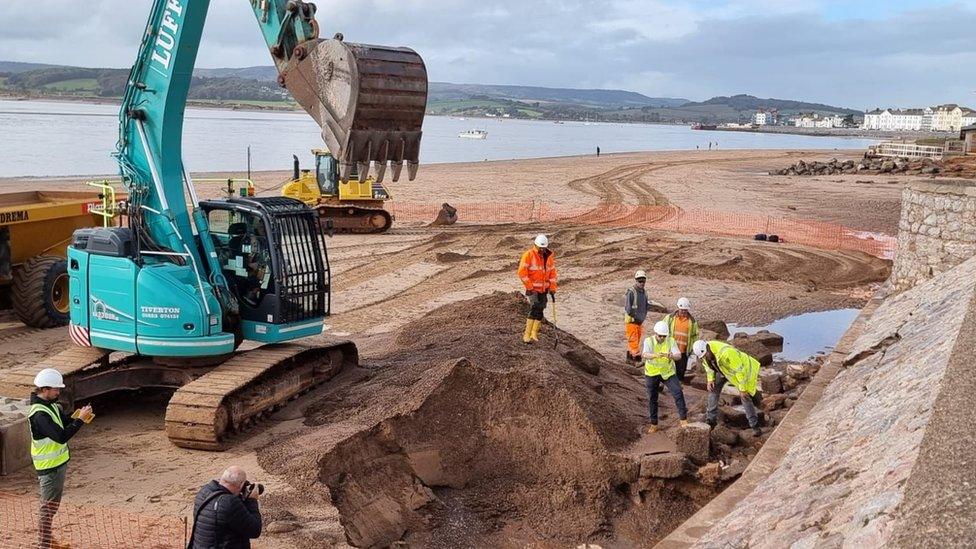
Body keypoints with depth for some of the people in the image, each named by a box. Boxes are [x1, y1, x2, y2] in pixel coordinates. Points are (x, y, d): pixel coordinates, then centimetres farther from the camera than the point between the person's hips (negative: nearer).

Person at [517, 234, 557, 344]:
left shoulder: (549, 256, 8)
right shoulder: (528, 255, -10)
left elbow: (552, 273, 13)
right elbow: (522, 272, -14)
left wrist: (552, 289, 7)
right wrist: (529, 287, -15)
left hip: (544, 289, 6)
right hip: (532, 288, -6)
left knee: (540, 310, 4)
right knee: (536, 308, -18)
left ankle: (534, 335, 13)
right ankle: (527, 335, -15)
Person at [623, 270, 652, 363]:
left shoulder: (644, 293, 9)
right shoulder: (631, 292, -16)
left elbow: (646, 307, 19)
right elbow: (628, 309, -19)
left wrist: (643, 317, 8)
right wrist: (636, 317, -14)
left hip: (640, 322, 8)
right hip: (631, 321, -8)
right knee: (634, 341, -8)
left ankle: (629, 358, 26)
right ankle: (637, 359, -8)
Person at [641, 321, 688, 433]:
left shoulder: (671, 341, -9)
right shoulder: (649, 341, -13)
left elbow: (678, 355, -20)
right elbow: (645, 355, -30)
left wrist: (672, 356, -44)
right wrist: (655, 355, -52)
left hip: (668, 373, 0)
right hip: (652, 374, 0)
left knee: (678, 393, -15)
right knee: (652, 399, 8)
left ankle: (684, 419, -4)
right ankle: (654, 424, 24)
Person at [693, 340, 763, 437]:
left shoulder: (726, 353, -43)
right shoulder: (704, 353, -20)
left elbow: (739, 370, -34)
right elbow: (708, 365, 3)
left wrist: (742, 389, -28)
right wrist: (710, 379, -10)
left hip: (741, 368, -7)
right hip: (723, 370, 7)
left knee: (745, 397, -11)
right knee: (713, 389, 1)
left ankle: (755, 426, -1)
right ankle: (711, 419, 14)